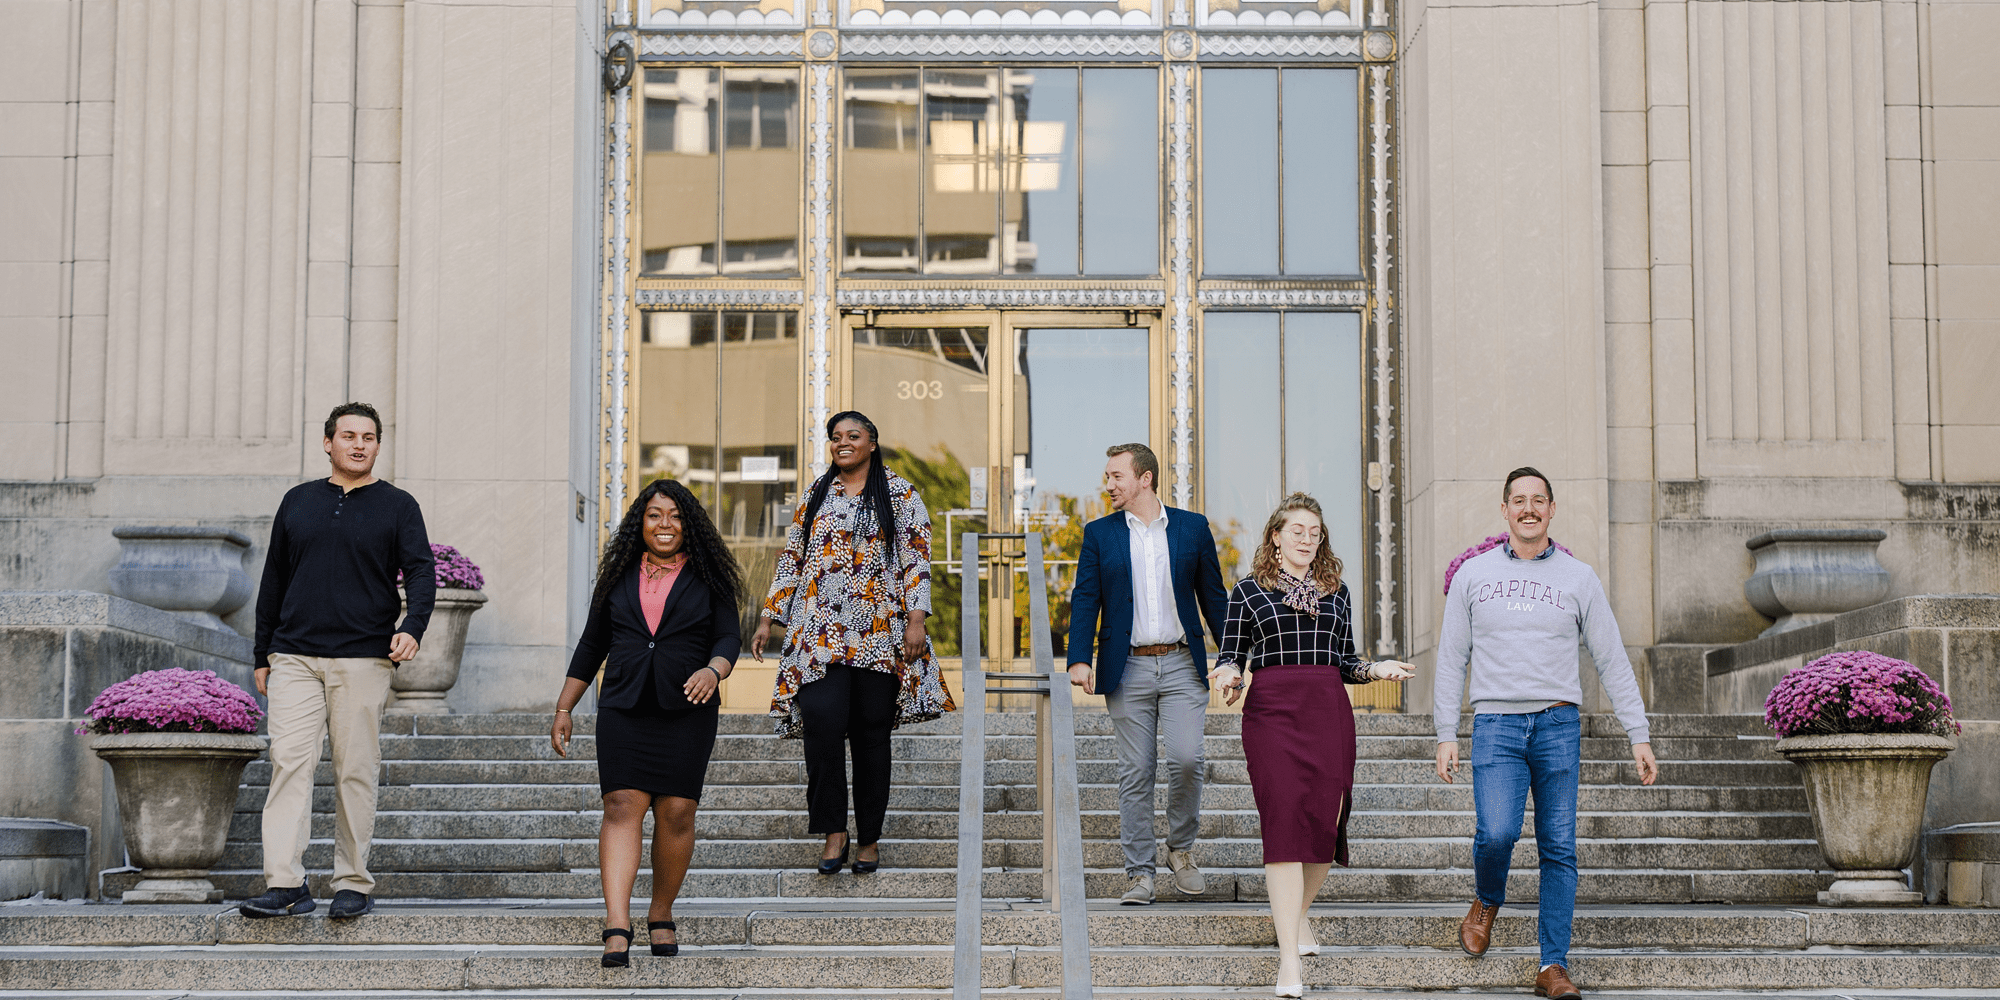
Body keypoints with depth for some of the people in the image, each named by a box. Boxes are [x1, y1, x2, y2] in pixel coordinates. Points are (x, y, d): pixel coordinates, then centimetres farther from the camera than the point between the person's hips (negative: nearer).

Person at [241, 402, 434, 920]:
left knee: (355, 771, -1)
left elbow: (421, 573, -2)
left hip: (363, 661, -2)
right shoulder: (297, 502, 15)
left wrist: (412, 627, -21)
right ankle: (286, 884, -11)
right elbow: (274, 581, 19)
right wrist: (262, 654, 15)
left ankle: (354, 884, 8)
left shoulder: (398, 507, 7)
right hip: (295, 658, 2)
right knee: (289, 763, -9)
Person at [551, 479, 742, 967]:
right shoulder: (619, 577, 12)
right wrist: (563, 710, 15)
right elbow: (591, 647, 17)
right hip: (623, 710, 1)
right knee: (622, 807, -11)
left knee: (676, 813, -2)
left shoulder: (707, 579, 7)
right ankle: (617, 928, -19)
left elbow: (730, 637, 2)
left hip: (686, 712, -1)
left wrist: (713, 671, -21)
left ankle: (661, 914, 18)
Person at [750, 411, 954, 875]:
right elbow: (791, 557, 17)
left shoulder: (900, 494, 7)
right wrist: (769, 619, 12)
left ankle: (869, 837, 13)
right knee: (821, 721, -16)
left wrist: (916, 619, -10)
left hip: (879, 634, -1)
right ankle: (833, 831, -6)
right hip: (820, 631, 1)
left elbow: (917, 558, 1)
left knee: (871, 733, 2)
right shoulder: (816, 493, 15)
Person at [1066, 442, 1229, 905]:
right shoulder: (1099, 534, 7)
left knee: (1185, 759, -12)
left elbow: (1212, 596, 10)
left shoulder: (1192, 527, 7)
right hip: (1127, 669, 0)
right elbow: (1085, 601, 2)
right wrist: (1079, 659, -11)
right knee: (1135, 772, 1)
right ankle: (1140, 873, 7)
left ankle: (1181, 848, 12)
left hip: (1182, 665, 0)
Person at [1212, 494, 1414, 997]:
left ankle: (1293, 911, 30)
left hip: (1330, 712, 4)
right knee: (1285, 821, -13)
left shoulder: (1336, 591, 17)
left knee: (1327, 820, 2)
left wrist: (1375, 669, 1)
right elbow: (1231, 655, 9)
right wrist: (1229, 675, -13)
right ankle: (1289, 956, -15)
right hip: (1272, 711, -4)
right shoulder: (1248, 591, 8)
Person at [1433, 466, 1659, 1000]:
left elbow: (1612, 661, 9)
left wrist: (1639, 736, 3)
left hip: (1559, 725, 1)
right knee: (1496, 832, -19)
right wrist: (1446, 735, 3)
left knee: (1559, 848, -2)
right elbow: (1452, 660, 10)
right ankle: (1487, 903, 13)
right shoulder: (1473, 574, 8)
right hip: (1496, 723, -1)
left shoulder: (1578, 577, 8)